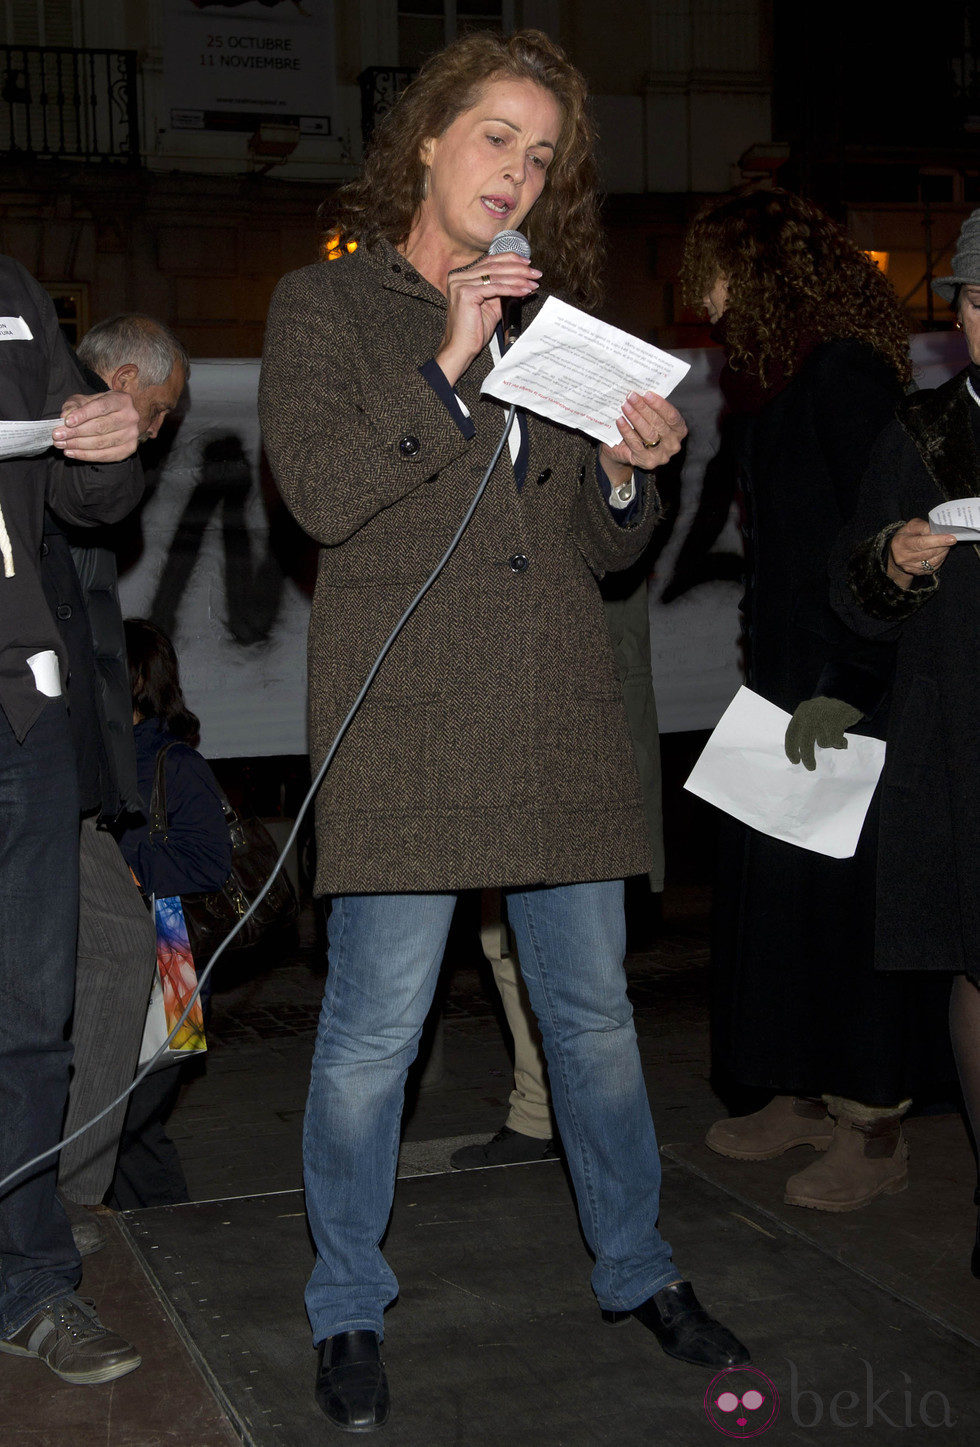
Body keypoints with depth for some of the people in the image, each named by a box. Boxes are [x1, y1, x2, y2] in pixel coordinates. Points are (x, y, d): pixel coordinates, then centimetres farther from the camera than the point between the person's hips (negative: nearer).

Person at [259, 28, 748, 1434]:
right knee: (376, 1026, -2)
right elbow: (320, 492, -9)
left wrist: (629, 475, -2)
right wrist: (449, 372, -15)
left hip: (559, 712, 5)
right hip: (406, 712, -4)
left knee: (594, 1011, 11)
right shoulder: (325, 303, 6)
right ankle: (348, 1309, 17)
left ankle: (640, 1268, 29)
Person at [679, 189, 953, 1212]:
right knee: (776, 885, 12)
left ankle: (874, 1128, 7)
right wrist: (765, 668, 16)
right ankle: (807, 1098, 23)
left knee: (845, 890, -3)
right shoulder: (775, 376, 15)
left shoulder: (843, 372, -14)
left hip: (850, 697, -9)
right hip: (787, 682, 9)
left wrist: (848, 687, -22)